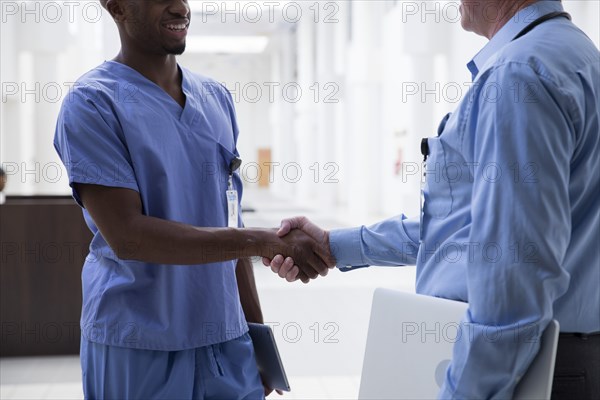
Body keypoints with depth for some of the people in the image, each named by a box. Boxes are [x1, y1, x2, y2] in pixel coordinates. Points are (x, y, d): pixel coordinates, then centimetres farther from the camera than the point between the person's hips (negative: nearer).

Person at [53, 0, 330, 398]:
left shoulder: (217, 98, 8)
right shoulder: (92, 104, -10)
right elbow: (127, 235, -19)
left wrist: (256, 328, 12)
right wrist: (264, 242, -22)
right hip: (138, 349, -4)